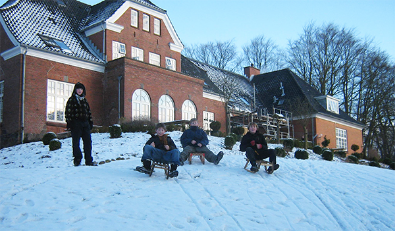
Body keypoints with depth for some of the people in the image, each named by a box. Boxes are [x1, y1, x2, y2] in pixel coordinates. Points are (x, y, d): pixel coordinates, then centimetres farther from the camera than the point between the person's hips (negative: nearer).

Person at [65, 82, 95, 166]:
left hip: (85, 123, 5)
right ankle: (77, 160, 4)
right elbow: (68, 112, -3)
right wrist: (69, 123, -11)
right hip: (76, 123, -5)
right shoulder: (71, 100, 2)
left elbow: (89, 112, 22)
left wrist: (90, 122, 16)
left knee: (88, 142, 2)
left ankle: (89, 160, 7)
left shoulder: (84, 100, 18)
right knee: (76, 142, -3)